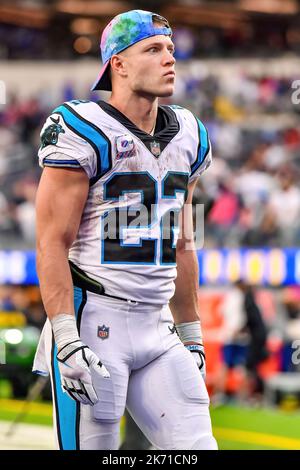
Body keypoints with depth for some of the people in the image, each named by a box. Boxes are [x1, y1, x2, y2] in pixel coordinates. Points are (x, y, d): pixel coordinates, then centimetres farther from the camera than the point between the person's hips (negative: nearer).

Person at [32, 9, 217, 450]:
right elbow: (53, 243, -12)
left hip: (157, 330, 7)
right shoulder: (82, 131, -9)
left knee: (197, 445, -1)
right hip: (92, 320, -6)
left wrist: (192, 337, 20)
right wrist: (68, 342, -20)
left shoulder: (188, 136, 14)